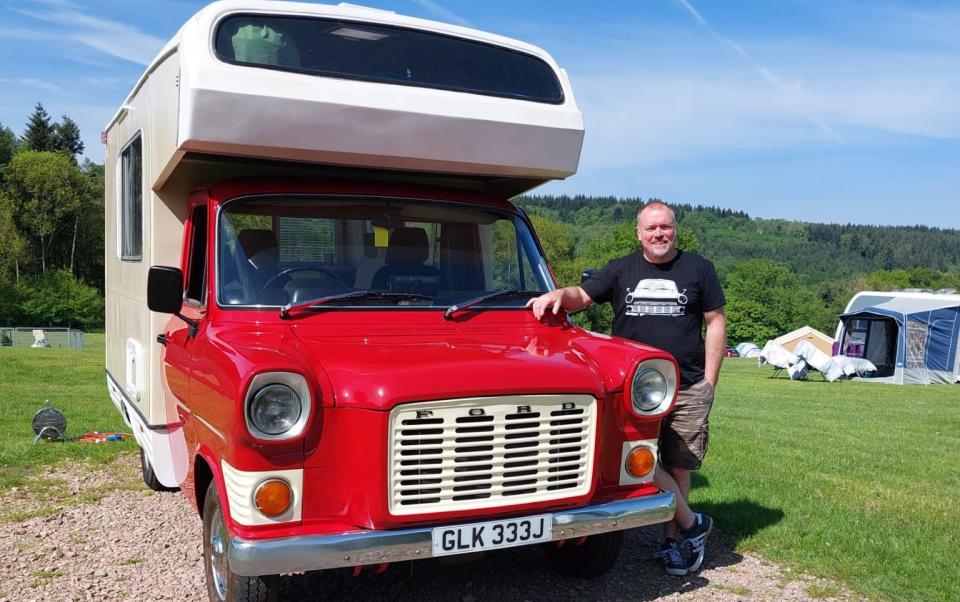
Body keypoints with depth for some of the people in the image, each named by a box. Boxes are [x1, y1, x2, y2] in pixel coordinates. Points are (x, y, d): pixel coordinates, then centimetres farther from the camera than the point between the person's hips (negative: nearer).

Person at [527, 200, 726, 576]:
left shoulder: (698, 269, 7)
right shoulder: (622, 270, 11)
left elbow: (716, 323, 7)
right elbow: (582, 295, 4)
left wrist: (709, 380, 1)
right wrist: (558, 295, -20)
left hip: (689, 388, 0)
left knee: (677, 466, 5)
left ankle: (672, 540, 22)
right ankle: (692, 523, 8)